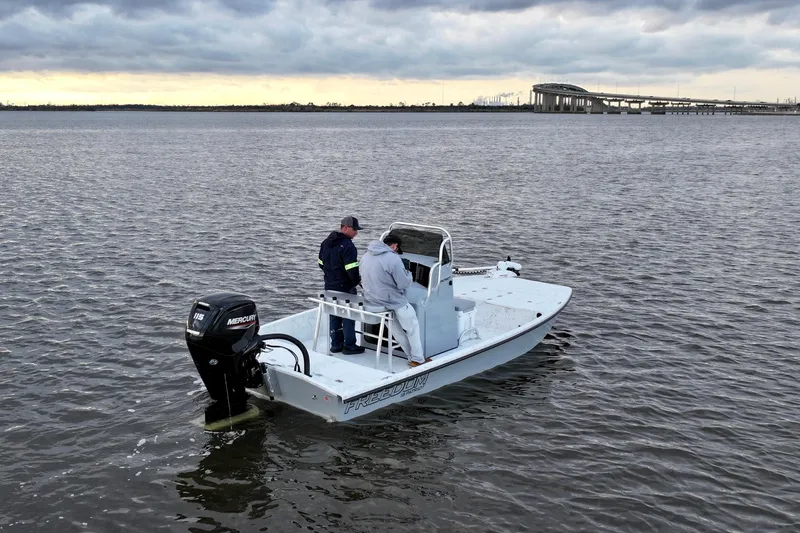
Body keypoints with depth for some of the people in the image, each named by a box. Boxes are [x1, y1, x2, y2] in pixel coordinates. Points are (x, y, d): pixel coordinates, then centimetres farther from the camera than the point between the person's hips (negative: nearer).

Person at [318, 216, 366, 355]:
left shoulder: (326, 242, 9)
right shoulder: (347, 246, -20)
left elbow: (321, 263, 16)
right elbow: (352, 270, -24)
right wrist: (357, 281, -6)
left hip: (330, 287, 8)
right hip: (345, 288, -8)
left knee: (334, 316, 16)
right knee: (348, 316, 3)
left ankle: (336, 344, 23)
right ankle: (349, 346, 9)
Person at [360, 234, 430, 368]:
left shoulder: (366, 256, 5)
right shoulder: (393, 259, -22)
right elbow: (404, 283, -18)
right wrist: (407, 273, 2)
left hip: (371, 300, 8)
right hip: (393, 302, -8)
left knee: (396, 330, 22)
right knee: (413, 327, 13)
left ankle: (412, 357, 29)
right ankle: (418, 360, 19)